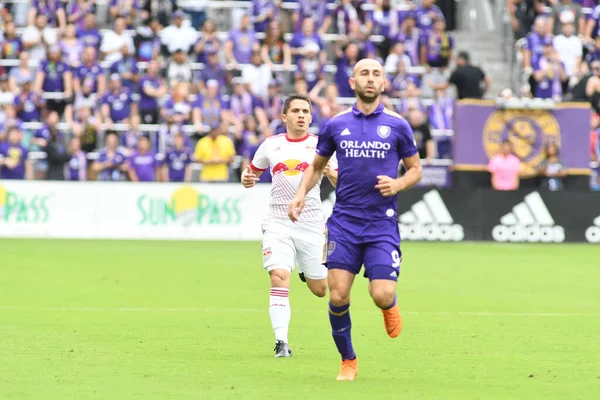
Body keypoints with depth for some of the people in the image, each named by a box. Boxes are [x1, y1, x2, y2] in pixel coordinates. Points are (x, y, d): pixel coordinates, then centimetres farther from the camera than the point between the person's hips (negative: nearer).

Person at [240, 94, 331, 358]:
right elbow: (253, 172, 22)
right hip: (278, 224, 0)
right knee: (279, 278, -19)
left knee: (320, 290, 7)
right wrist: (246, 179, -1)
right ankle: (281, 342, -17)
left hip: (311, 225, 0)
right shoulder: (270, 145, 7)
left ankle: (307, 271, 45)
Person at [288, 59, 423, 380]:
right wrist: (301, 194, 1)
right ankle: (348, 361, 15)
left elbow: (416, 169, 10)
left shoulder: (397, 125, 2)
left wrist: (397, 184, -11)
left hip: (382, 223, -1)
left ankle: (390, 307, 25)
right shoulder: (336, 125, 6)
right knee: (338, 296, -6)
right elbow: (317, 166, 18)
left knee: (382, 295, -14)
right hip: (344, 221, 1)